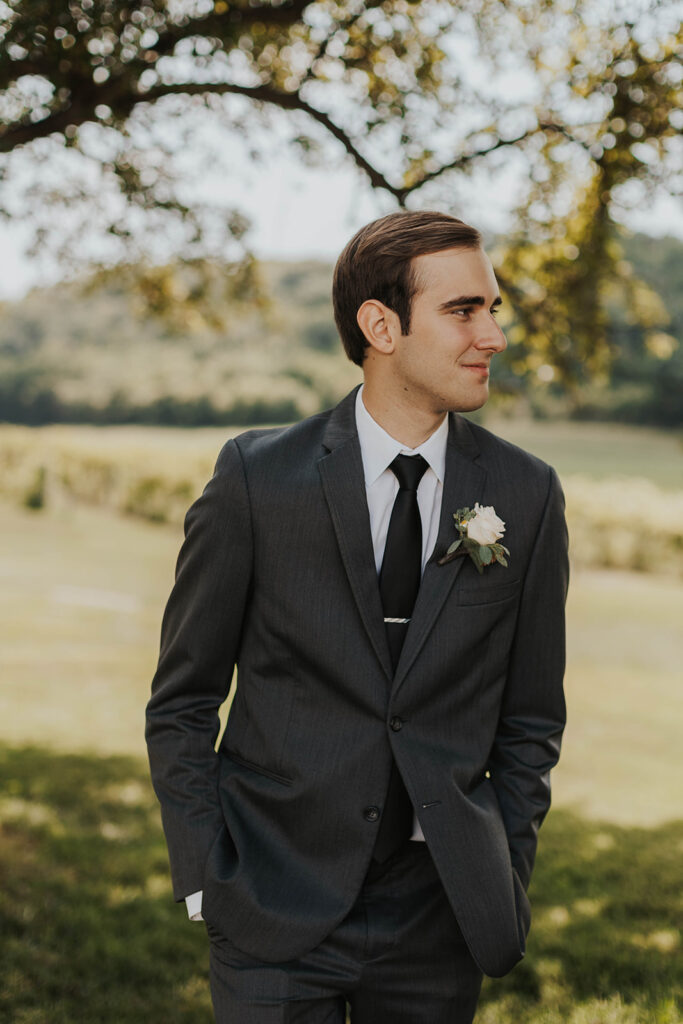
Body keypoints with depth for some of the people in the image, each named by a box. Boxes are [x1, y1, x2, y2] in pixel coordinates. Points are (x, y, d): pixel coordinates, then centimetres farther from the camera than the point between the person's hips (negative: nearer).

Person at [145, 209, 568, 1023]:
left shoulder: (526, 496, 0)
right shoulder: (257, 477, -7)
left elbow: (530, 717, 7)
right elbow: (182, 703, 0)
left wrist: (503, 882, 2)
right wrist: (207, 882, -4)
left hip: (437, 925, 2)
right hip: (276, 919, -2)